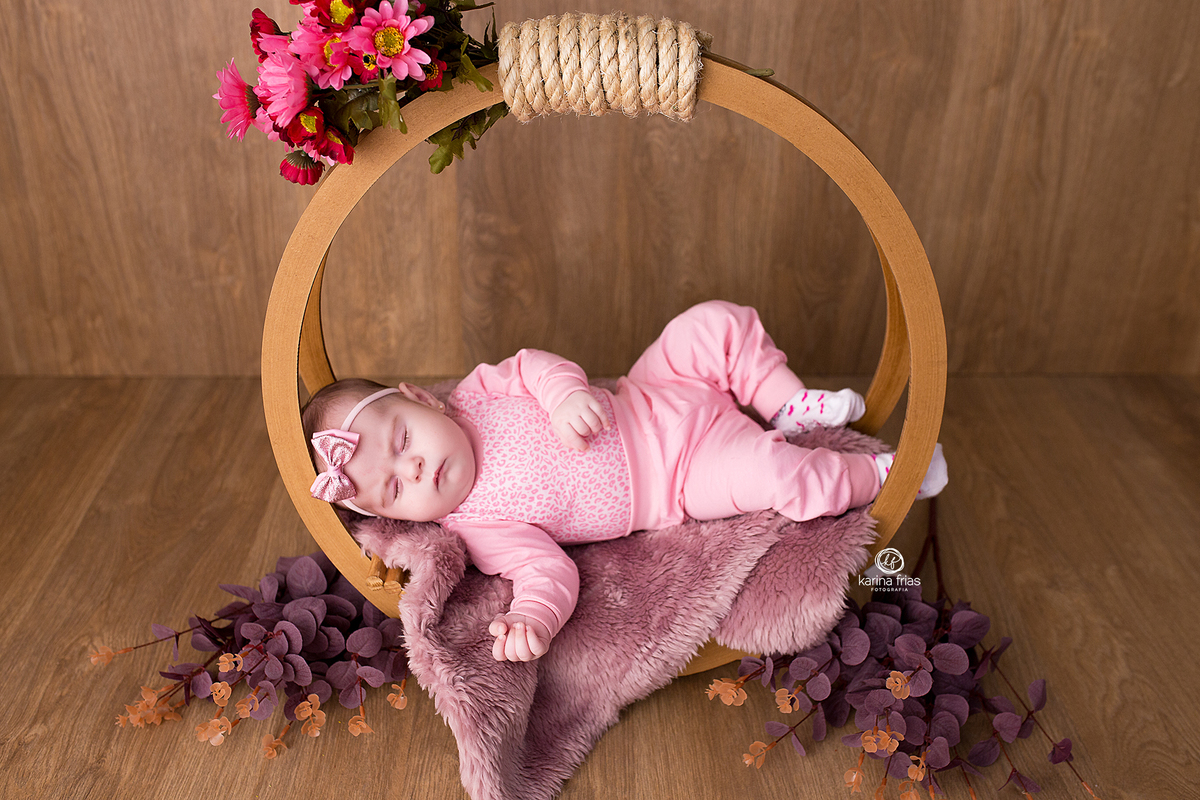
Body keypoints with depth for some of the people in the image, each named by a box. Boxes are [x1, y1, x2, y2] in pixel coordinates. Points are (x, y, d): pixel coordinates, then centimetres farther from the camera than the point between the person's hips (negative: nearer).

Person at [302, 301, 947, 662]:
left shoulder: (475, 393, -7)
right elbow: (547, 570, -24)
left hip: (653, 395, 6)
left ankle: (786, 403, 15)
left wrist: (567, 391, -25)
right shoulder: (479, 527, -18)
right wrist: (529, 619, -44)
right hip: (677, 482, -5)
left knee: (717, 322, -6)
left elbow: (532, 364, -4)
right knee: (779, 477, -25)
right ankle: (882, 475, 4)